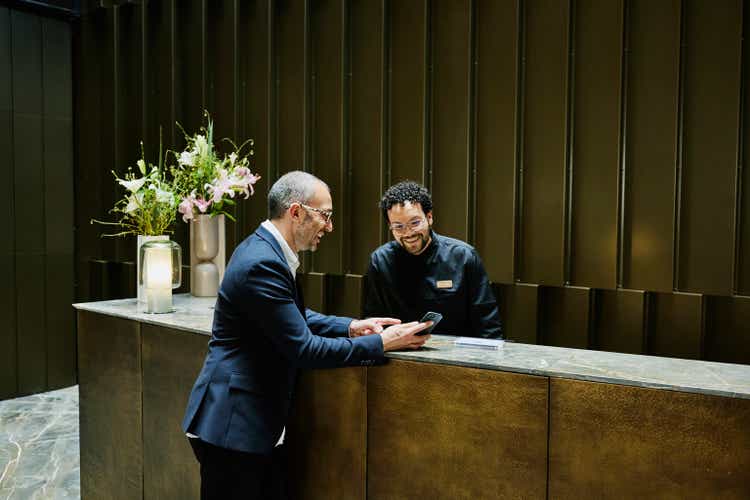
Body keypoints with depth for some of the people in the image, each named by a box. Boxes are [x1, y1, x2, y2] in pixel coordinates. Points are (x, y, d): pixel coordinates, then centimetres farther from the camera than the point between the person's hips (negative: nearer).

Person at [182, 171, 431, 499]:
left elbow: (297, 318, 18)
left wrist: (350, 326, 4)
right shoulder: (262, 264, -23)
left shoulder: (265, 250, 7)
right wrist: (381, 343, -15)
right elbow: (304, 349, -22)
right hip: (232, 426, -9)